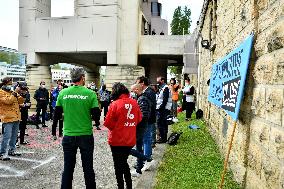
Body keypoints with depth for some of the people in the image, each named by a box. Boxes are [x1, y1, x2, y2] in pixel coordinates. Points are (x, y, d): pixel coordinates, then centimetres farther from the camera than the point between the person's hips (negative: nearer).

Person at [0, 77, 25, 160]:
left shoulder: (12, 92, 17)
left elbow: (20, 101, 15)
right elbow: (8, 101, -20)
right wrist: (15, 93, -18)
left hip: (16, 117, 8)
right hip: (8, 118, -8)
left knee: (14, 135, 14)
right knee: (7, 136, -11)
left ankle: (12, 150, 26)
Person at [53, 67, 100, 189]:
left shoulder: (63, 93, -3)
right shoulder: (90, 93, -10)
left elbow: (57, 116, 2)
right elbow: (96, 115, -9)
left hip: (68, 136, 2)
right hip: (86, 135, -2)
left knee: (68, 167, 15)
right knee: (88, 167, 12)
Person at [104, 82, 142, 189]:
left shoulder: (115, 104, -17)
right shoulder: (134, 103, -3)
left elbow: (108, 123, -14)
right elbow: (139, 119, 6)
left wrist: (114, 128, 5)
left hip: (117, 140, -5)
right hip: (130, 140, 5)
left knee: (118, 165, 12)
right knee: (124, 162, 24)